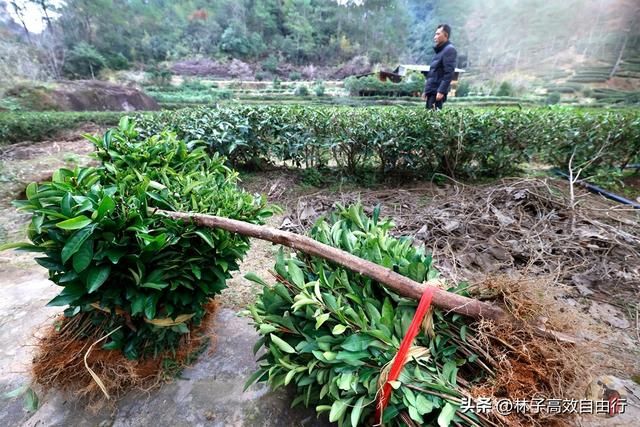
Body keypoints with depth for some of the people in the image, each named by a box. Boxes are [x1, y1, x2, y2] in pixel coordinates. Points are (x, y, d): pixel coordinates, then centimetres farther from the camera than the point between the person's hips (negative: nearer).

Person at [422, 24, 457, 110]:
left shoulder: (449, 50, -5)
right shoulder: (439, 50, 23)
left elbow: (449, 73, -16)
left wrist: (441, 91, -23)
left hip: (437, 92, -9)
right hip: (431, 91, 9)